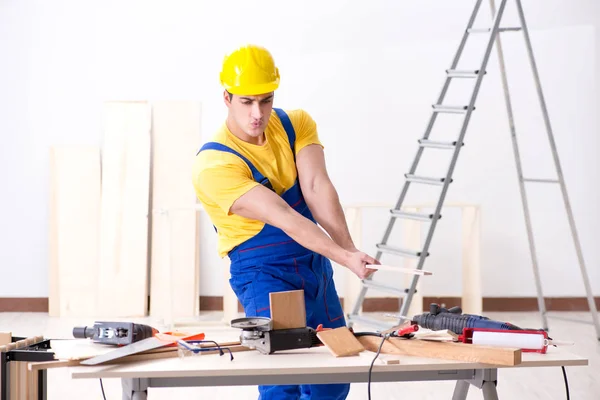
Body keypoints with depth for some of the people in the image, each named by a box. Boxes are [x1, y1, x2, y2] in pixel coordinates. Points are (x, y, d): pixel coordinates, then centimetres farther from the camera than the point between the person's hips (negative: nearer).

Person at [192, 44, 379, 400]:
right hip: (262, 273, -6)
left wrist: (350, 248, -32)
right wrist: (346, 258, -36)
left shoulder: (297, 124, -3)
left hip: (316, 263, 6)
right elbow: (284, 218, -29)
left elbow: (316, 189, -18)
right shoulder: (214, 165, -22)